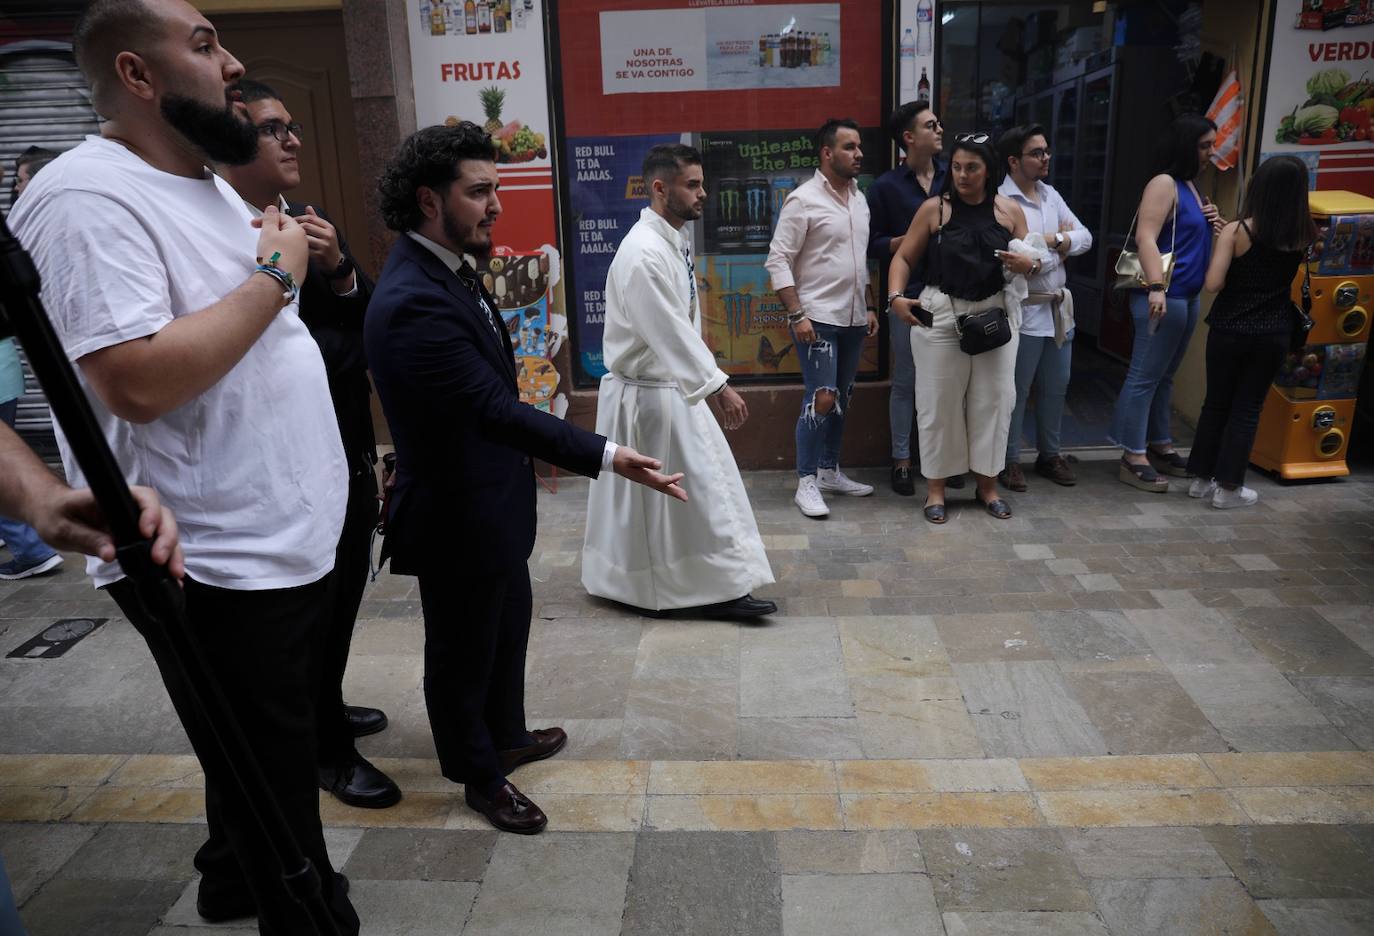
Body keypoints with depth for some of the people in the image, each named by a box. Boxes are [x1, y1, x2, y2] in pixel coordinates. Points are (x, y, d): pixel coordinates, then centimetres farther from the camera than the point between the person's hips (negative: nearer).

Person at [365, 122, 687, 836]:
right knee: (464, 649, 13)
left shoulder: (445, 270, 3)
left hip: (493, 501, 10)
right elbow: (495, 409, -33)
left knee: (507, 628, 26)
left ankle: (507, 735, 49)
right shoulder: (413, 302, -29)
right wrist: (606, 456, -36)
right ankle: (480, 776, 35)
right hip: (456, 516, -10)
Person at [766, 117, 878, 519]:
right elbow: (778, 260, -13)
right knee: (821, 399, -9)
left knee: (841, 399, 12)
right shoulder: (803, 200, -10)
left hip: (853, 319, 7)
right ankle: (806, 483, 1)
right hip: (818, 319, -7)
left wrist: (869, 306, 15)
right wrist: (796, 314, -19)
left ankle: (830, 472, 24)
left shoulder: (859, 199, 12)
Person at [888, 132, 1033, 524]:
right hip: (941, 314, -2)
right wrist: (896, 296, -15)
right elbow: (904, 258, 2)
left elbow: (1032, 259, 12)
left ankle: (987, 484, 22)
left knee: (993, 399, 6)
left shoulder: (1009, 210, 5)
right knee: (939, 400, 3)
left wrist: (1029, 264, -12)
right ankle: (935, 487, 16)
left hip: (995, 314, 2)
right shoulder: (934, 209, -1)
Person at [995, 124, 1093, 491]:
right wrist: (1059, 245, -7)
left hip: (1059, 308, 8)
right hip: (1025, 312, -8)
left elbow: (1085, 238, 10)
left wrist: (1055, 240, -10)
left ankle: (1049, 454, 29)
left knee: (1055, 388, 15)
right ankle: (1010, 460, 15)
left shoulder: (1051, 195, 11)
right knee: (1017, 392, 3)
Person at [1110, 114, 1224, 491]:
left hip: (1187, 297, 10)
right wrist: (1156, 287, -31)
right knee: (1144, 376, -7)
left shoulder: (1191, 186, 19)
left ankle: (1159, 446, 23)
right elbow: (1146, 238, -21)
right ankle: (1133, 458, -5)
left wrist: (1215, 224, 10)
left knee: (1165, 376, 15)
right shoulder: (1164, 184, -9)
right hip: (1164, 296, -10)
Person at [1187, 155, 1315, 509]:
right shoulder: (1304, 235, -3)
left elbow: (1212, 284, -17)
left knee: (1216, 404, 13)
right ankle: (1228, 487, 12)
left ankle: (1202, 478, 21)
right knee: (1247, 409, 9)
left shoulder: (1236, 231, -12)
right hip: (1273, 334, 1)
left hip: (1229, 331, -1)